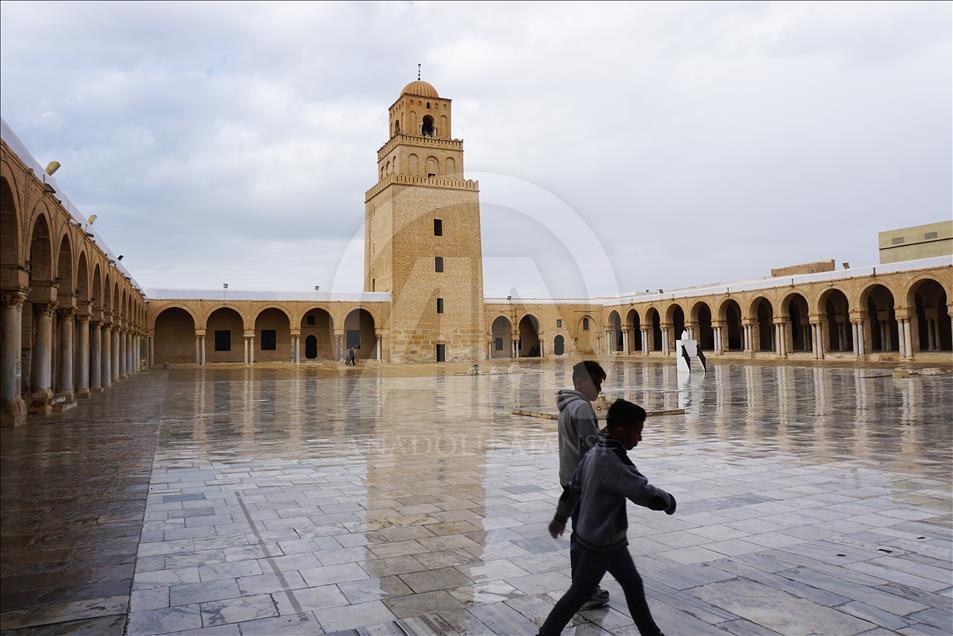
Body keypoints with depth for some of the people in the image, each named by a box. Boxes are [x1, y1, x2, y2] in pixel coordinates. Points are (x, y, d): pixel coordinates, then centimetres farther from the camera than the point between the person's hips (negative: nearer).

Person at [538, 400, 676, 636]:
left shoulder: (595, 453, 1)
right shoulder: (611, 461, -29)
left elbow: (573, 487, 12)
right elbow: (646, 495, -32)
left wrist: (560, 517, 24)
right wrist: (669, 501, -10)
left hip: (609, 539, 9)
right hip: (600, 544, -9)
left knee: (633, 586, 20)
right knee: (579, 594, 9)